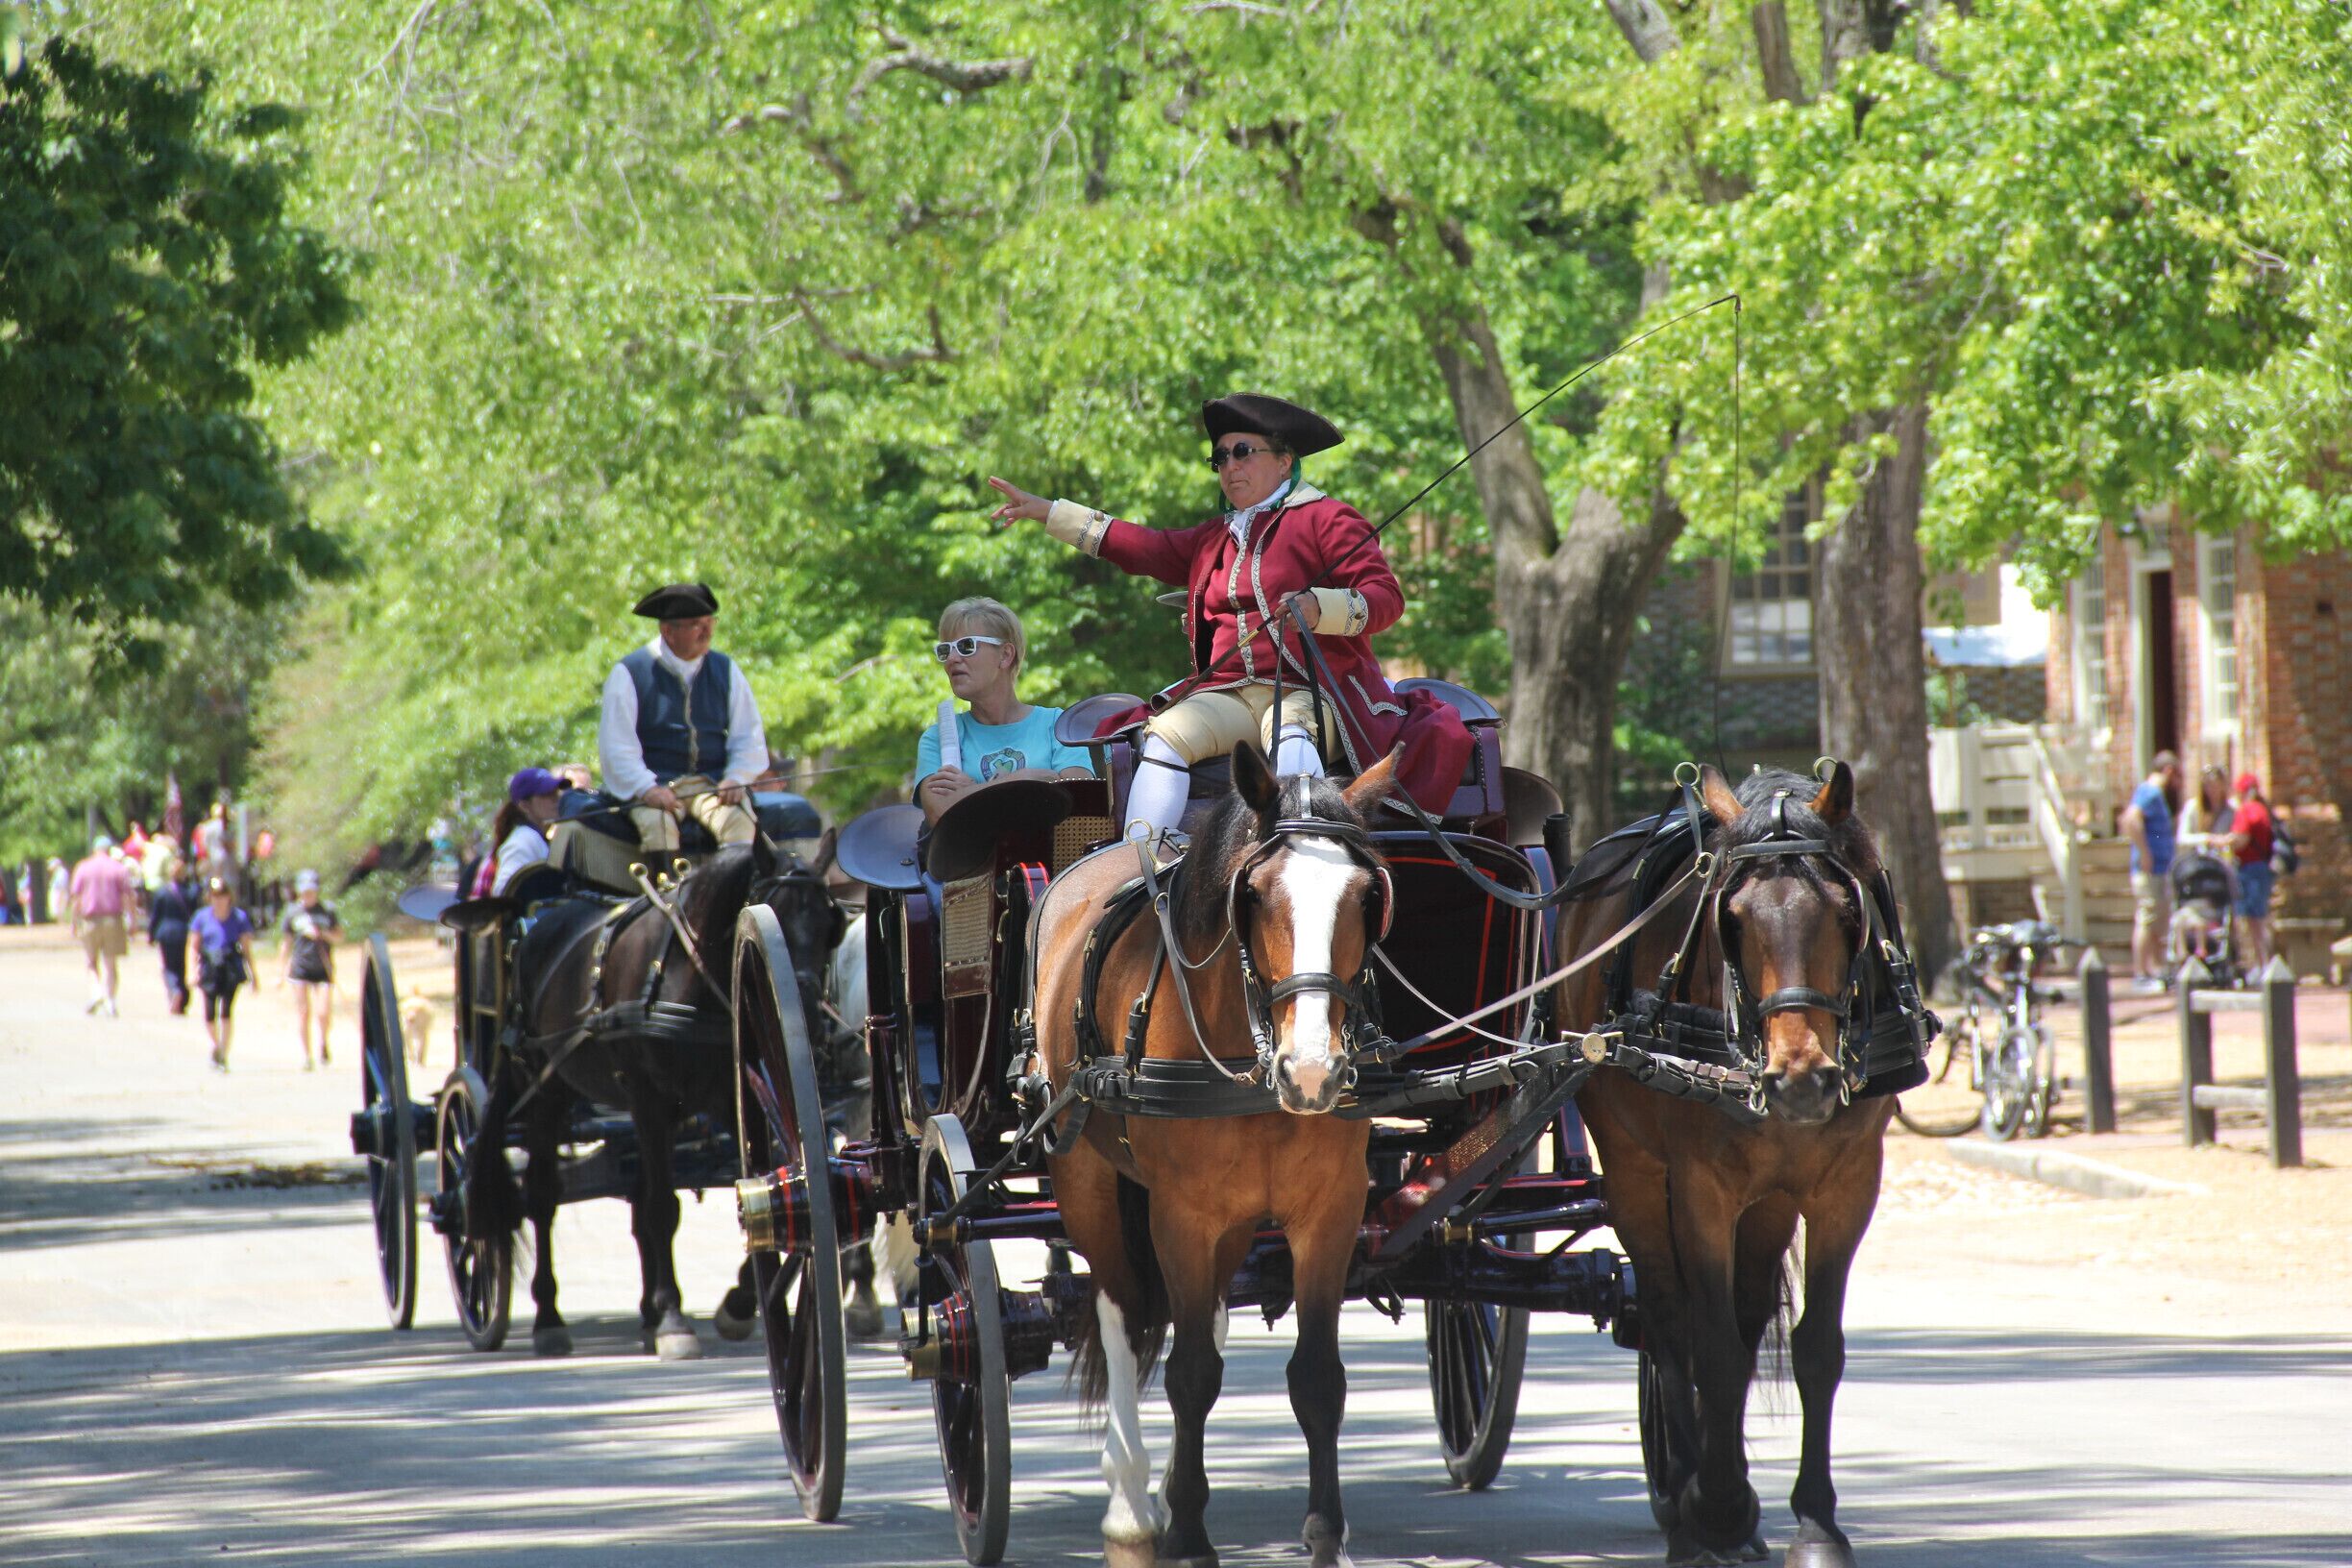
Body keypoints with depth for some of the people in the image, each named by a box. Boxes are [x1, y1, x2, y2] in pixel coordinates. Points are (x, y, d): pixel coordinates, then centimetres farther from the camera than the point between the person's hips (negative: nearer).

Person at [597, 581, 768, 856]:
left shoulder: (725, 671, 13)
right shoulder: (630, 674, 2)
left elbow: (749, 736, 12)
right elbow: (616, 745, -4)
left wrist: (735, 779, -8)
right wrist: (648, 789, -19)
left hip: (712, 783, 2)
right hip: (654, 784, -2)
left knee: (737, 819, -28)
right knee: (658, 824, -33)